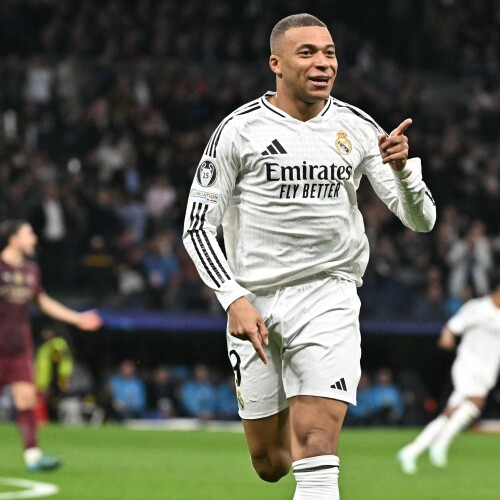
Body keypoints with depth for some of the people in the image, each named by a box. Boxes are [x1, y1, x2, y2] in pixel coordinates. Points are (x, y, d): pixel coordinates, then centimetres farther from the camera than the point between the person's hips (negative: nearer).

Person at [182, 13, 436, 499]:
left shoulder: (356, 128, 2)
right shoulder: (240, 129, -5)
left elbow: (420, 219, 2)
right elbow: (198, 227, -3)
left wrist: (403, 168, -19)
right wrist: (234, 299, -16)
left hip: (326, 297, 0)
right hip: (255, 302, 0)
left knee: (316, 451, -17)